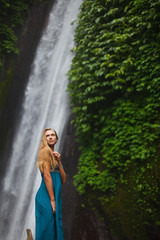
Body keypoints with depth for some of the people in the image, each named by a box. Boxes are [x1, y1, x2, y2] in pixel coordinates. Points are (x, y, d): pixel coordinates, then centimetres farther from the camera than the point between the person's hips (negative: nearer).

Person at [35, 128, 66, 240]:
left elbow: (63, 180, 13)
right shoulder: (45, 150, -5)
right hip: (47, 196, -9)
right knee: (48, 231, -7)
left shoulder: (55, 155, 20)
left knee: (56, 229, 10)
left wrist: (59, 162, 0)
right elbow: (46, 175, -14)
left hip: (56, 195, 9)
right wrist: (52, 200, -18)